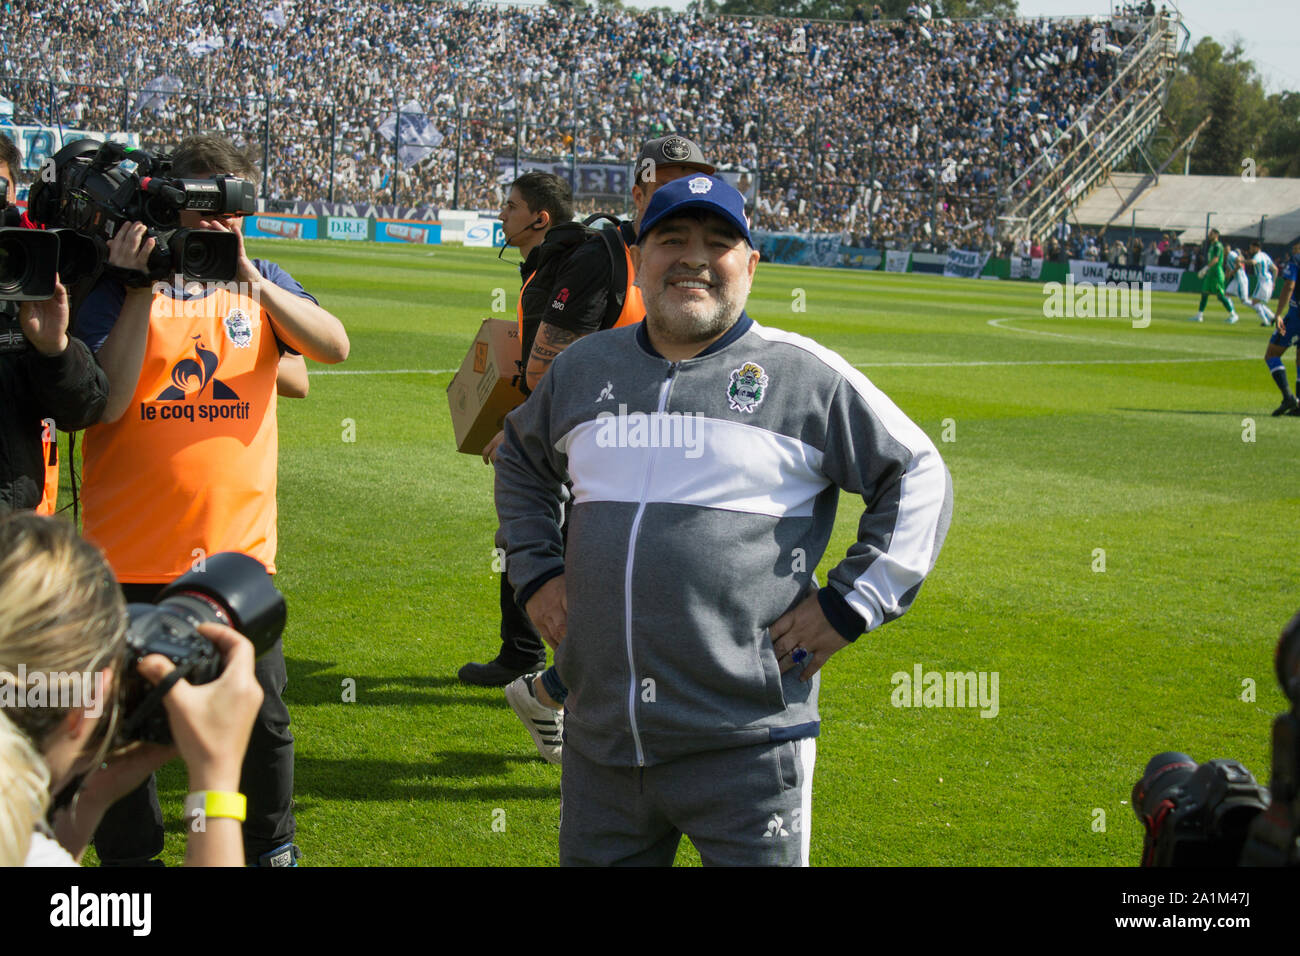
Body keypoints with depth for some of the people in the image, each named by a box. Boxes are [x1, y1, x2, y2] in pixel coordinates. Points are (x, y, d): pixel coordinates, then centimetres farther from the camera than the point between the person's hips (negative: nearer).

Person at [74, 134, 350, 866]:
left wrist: (249, 278, -15)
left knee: (263, 715, 6)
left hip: (238, 548, 2)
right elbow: (105, 401, -13)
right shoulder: (115, 287, -1)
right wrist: (141, 293, -17)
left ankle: (272, 847, 26)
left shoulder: (260, 282, 9)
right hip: (134, 552, -2)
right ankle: (127, 852, 24)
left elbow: (334, 346, -7)